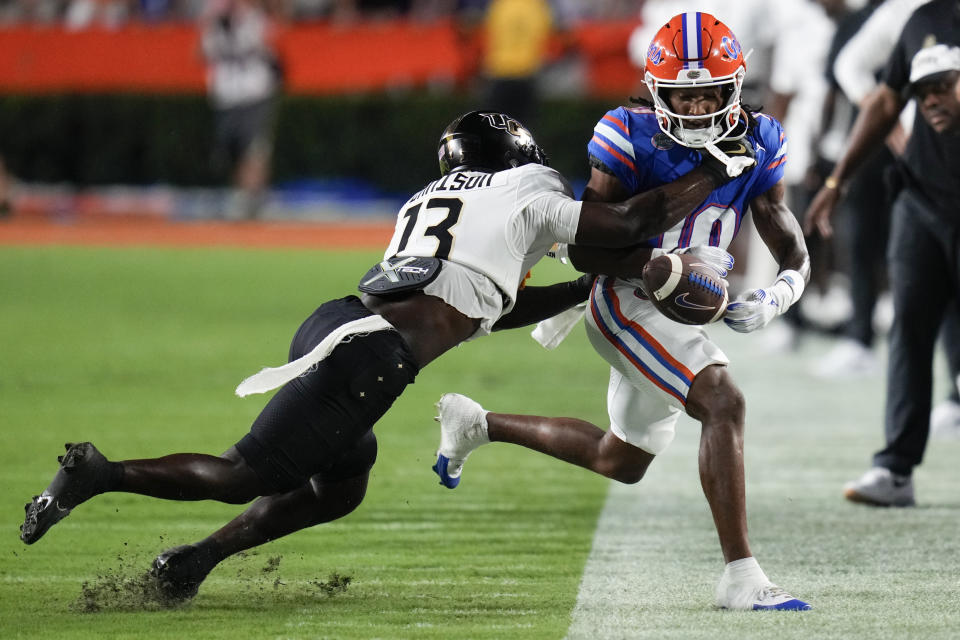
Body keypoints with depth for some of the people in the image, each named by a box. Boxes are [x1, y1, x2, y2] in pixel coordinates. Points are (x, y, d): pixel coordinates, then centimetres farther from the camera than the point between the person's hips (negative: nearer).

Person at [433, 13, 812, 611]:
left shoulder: (756, 143, -4)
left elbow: (794, 253, -4)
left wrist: (780, 293, -27)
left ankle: (476, 424, 41)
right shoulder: (631, 138, -18)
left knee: (621, 462, 24)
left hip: (679, 315, 8)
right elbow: (585, 250, -17)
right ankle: (742, 578, -30)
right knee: (724, 403, -28)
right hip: (628, 301, -8)